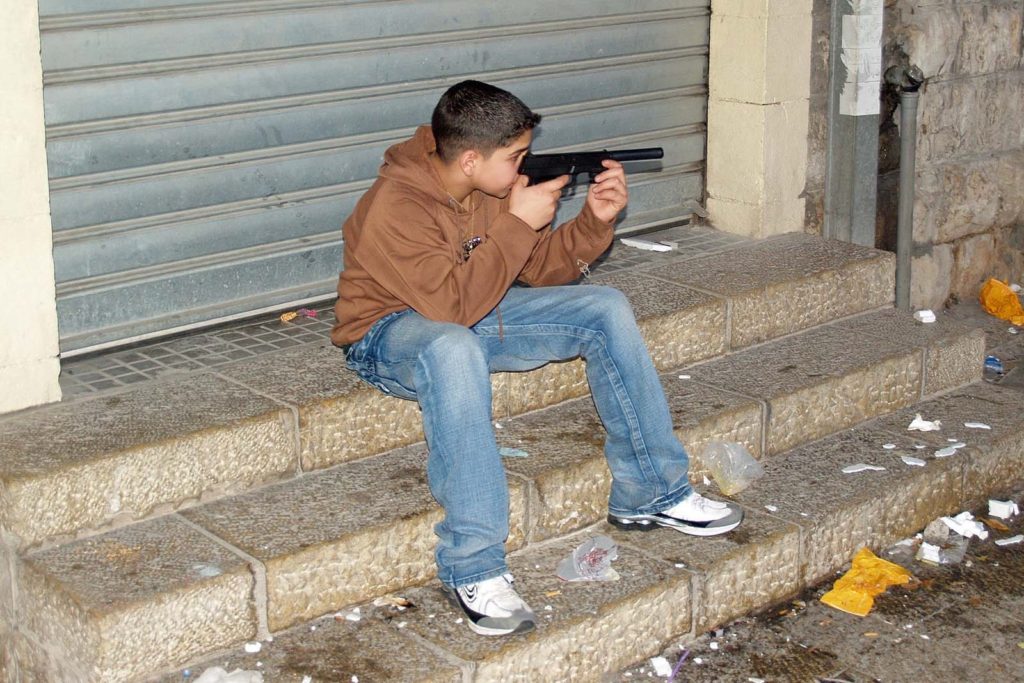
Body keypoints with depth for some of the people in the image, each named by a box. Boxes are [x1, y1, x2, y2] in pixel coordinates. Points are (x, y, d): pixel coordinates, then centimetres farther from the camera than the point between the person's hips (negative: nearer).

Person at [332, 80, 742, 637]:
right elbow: (453, 305, -35)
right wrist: (518, 223, -31)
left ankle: (650, 494, 4)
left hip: (474, 317, 8)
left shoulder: (492, 188, -5)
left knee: (606, 309, -3)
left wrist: (595, 219, -12)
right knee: (455, 349, -43)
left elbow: (539, 271, 4)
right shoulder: (394, 206, -28)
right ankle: (473, 570, -39)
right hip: (392, 332, -8)